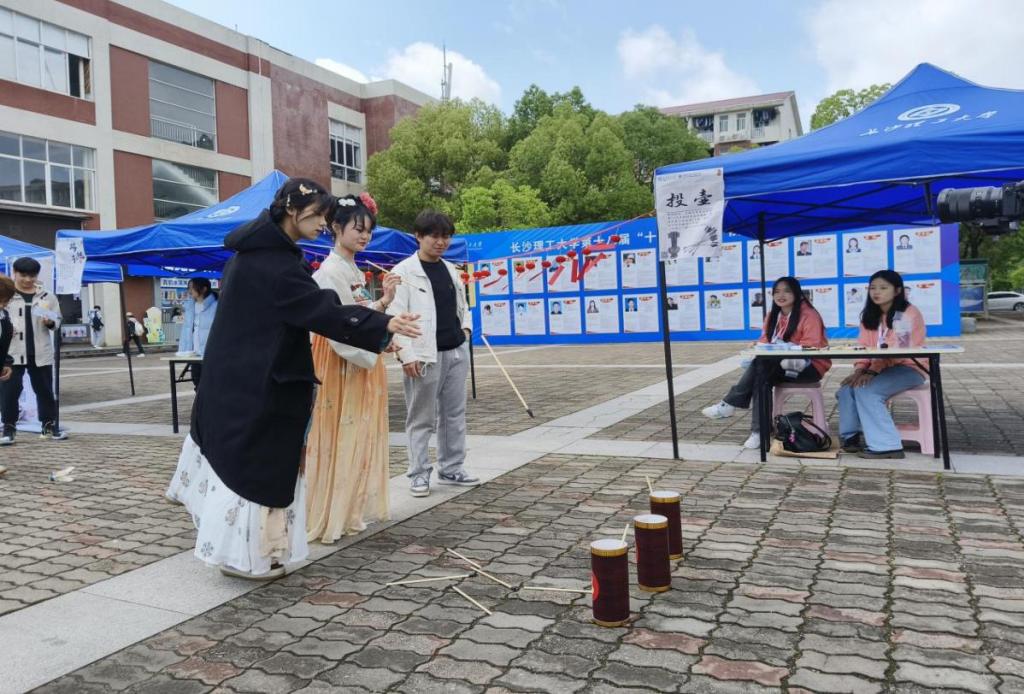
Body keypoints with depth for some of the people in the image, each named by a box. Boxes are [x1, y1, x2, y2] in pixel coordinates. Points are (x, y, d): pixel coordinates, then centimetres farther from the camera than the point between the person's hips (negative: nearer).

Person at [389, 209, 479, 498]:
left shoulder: (450, 269, 15)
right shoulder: (404, 272, -6)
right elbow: (395, 316, -12)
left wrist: (465, 327, 7)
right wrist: (406, 354, -18)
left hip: (456, 352, 7)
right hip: (424, 356, -6)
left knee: (455, 414, 12)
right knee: (421, 419, 2)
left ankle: (452, 469, 23)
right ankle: (419, 474, 12)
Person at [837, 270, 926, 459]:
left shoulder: (909, 313, -9)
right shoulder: (870, 316, 14)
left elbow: (899, 349, -20)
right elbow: (864, 347, 5)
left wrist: (872, 371, -27)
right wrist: (859, 370, -13)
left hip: (908, 368, -7)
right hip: (880, 368, 7)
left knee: (866, 391, -28)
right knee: (846, 389, -18)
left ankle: (886, 445, -24)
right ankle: (853, 436, -7)